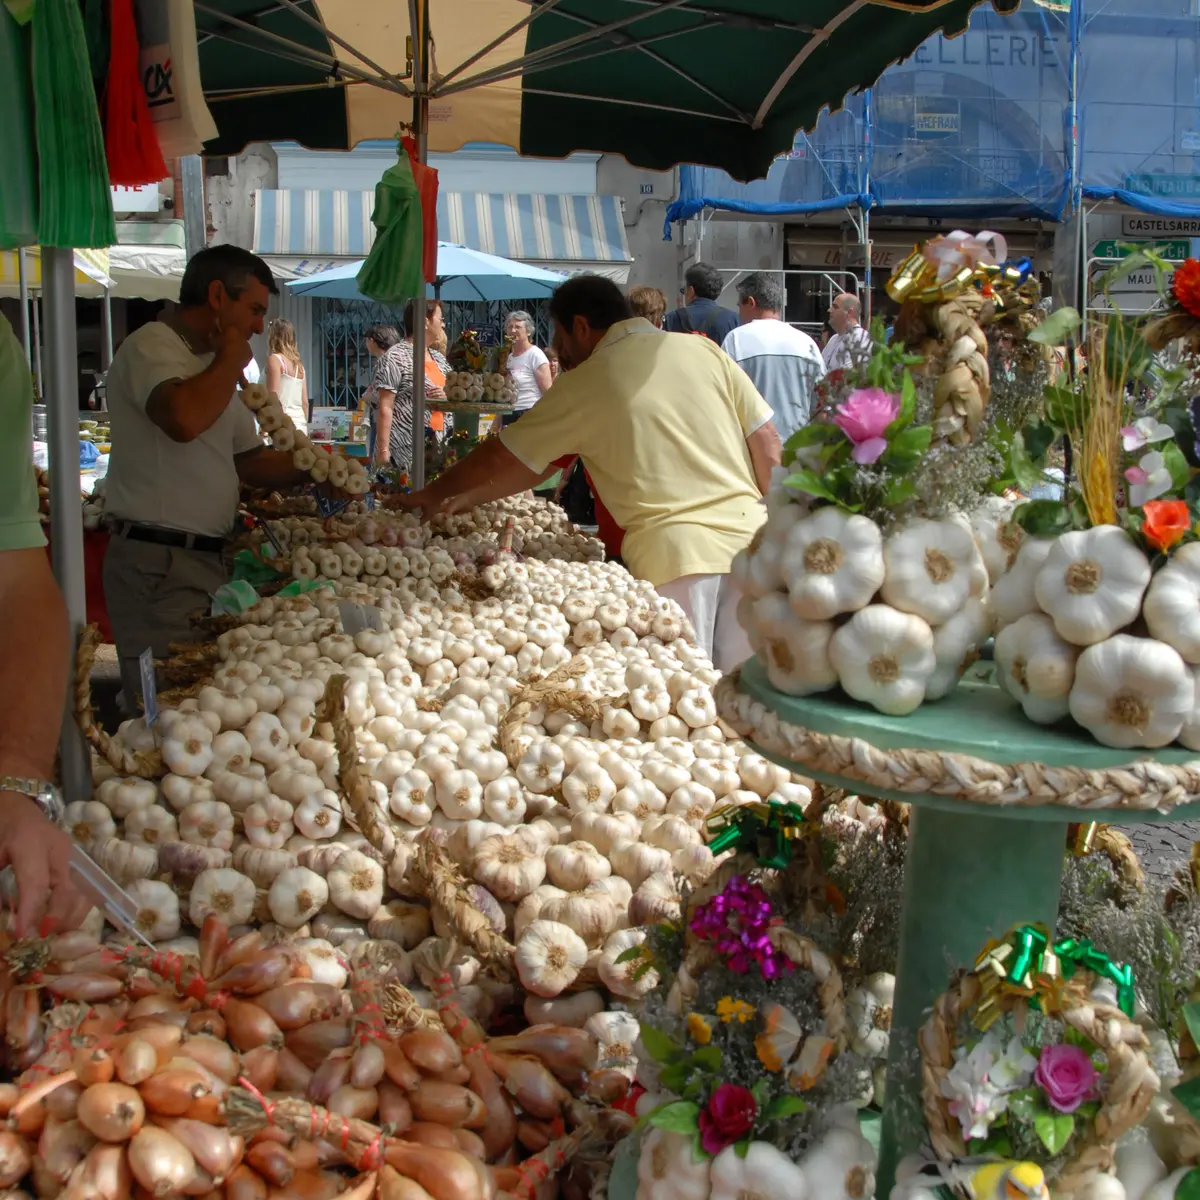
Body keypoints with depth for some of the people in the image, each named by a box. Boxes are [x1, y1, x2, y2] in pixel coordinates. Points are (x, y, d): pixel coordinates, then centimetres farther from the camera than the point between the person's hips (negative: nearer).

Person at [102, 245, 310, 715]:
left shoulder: (212, 365, 21)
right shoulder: (151, 347, -10)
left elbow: (250, 461, 25)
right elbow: (184, 419, -31)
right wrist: (232, 359, -13)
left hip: (203, 556, 9)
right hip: (157, 563, -9)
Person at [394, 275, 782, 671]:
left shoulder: (583, 385, 3)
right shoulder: (704, 351, 10)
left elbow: (499, 458, 10)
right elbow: (768, 450, 8)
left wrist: (432, 497, 23)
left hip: (673, 551, -4)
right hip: (748, 535, 4)